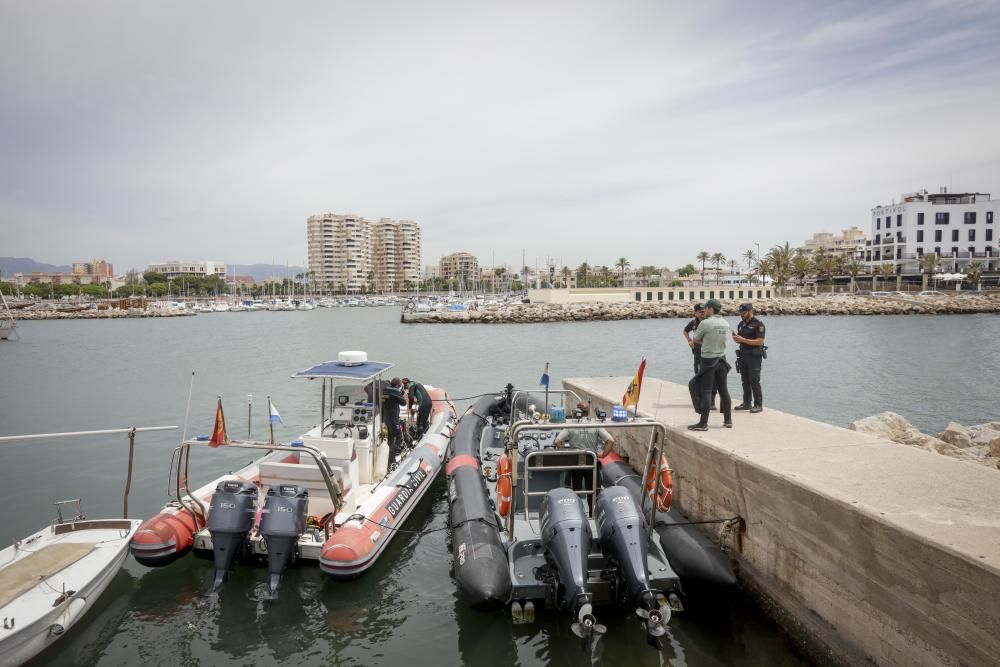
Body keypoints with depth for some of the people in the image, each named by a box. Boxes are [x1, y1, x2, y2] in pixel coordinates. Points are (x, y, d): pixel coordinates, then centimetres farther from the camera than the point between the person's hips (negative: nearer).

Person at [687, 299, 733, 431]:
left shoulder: (705, 323, -15)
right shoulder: (725, 324, 5)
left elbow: (696, 339, -4)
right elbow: (724, 339, 14)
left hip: (708, 360, -6)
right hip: (721, 358, 6)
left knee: (706, 391, -5)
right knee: (723, 390, 13)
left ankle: (703, 423, -4)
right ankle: (728, 420, 20)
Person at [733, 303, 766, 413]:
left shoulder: (758, 324, -10)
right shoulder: (741, 324, 12)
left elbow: (760, 341, -18)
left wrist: (743, 340, -21)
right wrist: (736, 338, -4)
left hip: (754, 356, -7)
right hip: (743, 355, 7)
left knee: (754, 381, -7)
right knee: (745, 381, 10)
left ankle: (758, 405, -1)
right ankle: (747, 403, 18)